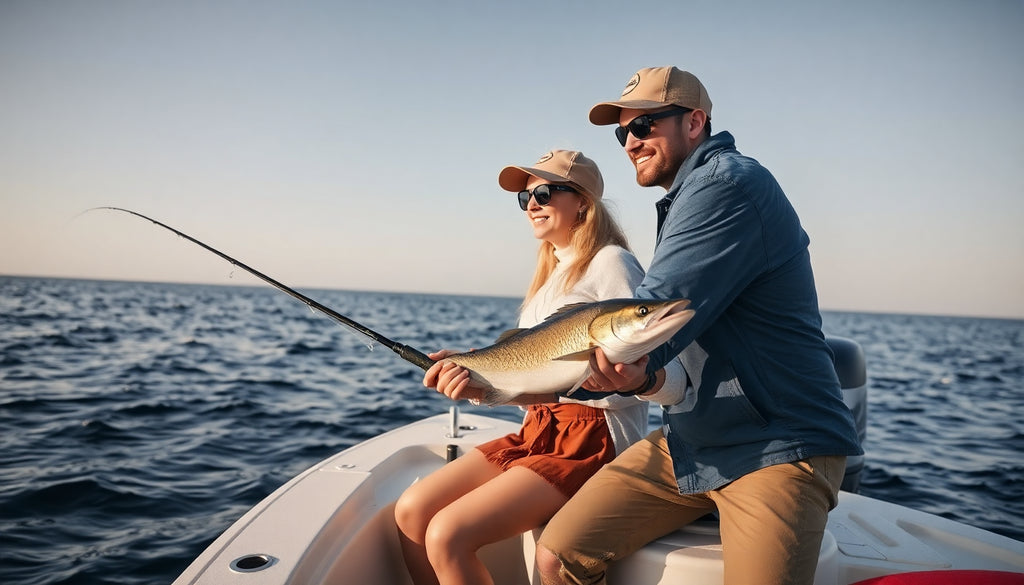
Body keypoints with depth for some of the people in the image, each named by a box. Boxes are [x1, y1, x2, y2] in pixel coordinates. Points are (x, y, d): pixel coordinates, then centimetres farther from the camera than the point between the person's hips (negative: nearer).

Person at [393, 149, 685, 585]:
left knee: (448, 535, -20)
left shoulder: (610, 262, -9)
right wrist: (474, 375, -10)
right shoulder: (552, 274, 17)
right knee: (411, 511, -2)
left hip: (593, 440, -8)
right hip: (537, 432, 8)